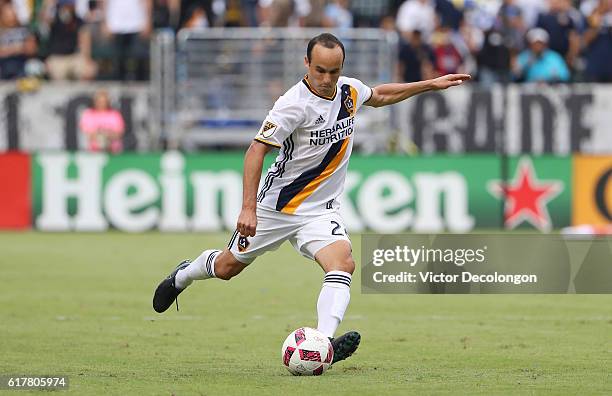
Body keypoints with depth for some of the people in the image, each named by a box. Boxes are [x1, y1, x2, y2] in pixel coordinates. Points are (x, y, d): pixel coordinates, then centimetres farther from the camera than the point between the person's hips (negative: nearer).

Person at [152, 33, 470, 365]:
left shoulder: (350, 89, -4)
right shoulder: (294, 104, -24)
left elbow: (380, 95, 21)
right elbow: (256, 150, -22)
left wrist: (431, 85, 19)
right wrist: (248, 208, -29)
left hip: (321, 210, 4)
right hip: (277, 207, -4)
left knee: (343, 263, -25)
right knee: (225, 268, 13)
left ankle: (323, 344, -39)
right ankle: (182, 275, 47)